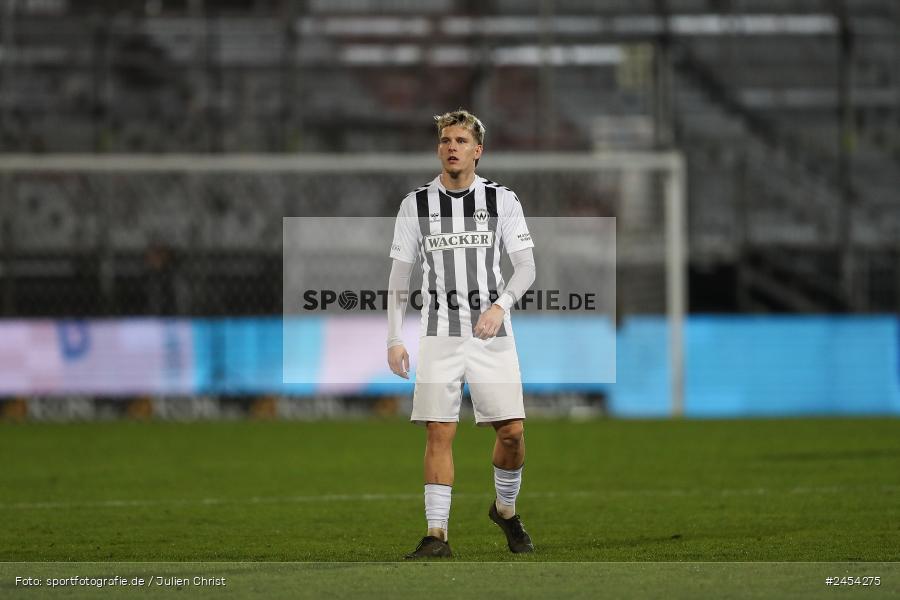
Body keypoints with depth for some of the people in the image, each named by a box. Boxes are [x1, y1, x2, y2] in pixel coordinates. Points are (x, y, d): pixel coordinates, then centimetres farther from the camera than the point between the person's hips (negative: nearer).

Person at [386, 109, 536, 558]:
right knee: (439, 434, -7)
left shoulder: (502, 201, 2)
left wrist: (500, 306, -17)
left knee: (512, 431, -2)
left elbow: (525, 267, 1)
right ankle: (436, 535, -5)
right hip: (439, 335, 0)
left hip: (492, 334, 0)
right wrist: (393, 340, 2)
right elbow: (399, 277, 8)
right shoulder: (415, 205, 4)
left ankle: (505, 509, 24)